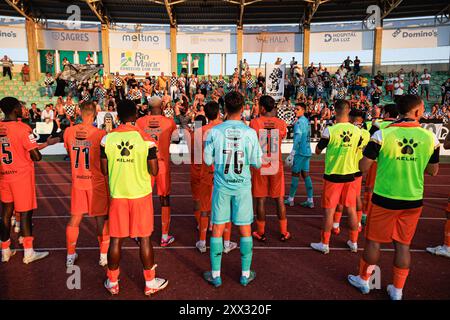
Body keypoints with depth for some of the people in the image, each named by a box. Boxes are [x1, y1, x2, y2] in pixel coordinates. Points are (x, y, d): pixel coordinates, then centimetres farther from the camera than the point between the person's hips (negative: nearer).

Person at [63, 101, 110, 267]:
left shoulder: (68, 132, -4)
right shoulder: (101, 134, -17)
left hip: (77, 181, 4)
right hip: (97, 182, -3)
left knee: (74, 219, 15)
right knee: (101, 219, 9)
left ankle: (70, 256, 28)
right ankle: (104, 255, 18)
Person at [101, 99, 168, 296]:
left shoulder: (107, 138, -4)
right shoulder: (145, 138, -10)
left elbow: (104, 170, 2)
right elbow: (154, 171, -9)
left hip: (117, 194, 2)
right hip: (140, 194, -1)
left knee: (116, 239, 12)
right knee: (144, 238, 9)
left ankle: (112, 282, 28)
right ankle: (150, 282, 21)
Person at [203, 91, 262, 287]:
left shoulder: (214, 131, -7)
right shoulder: (250, 132, -8)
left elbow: (208, 160, -2)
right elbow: (257, 163, -5)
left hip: (221, 186, 0)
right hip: (242, 186, 0)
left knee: (217, 229, 11)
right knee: (245, 229, 13)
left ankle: (215, 275, 21)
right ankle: (245, 274, 24)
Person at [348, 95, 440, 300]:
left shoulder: (383, 134, -14)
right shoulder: (430, 137, -5)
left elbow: (363, 167, -11)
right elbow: (433, 171, 6)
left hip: (384, 198, -2)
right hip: (413, 200, 3)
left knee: (373, 241, 13)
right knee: (403, 244, 14)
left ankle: (363, 280, 30)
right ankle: (397, 290, 27)